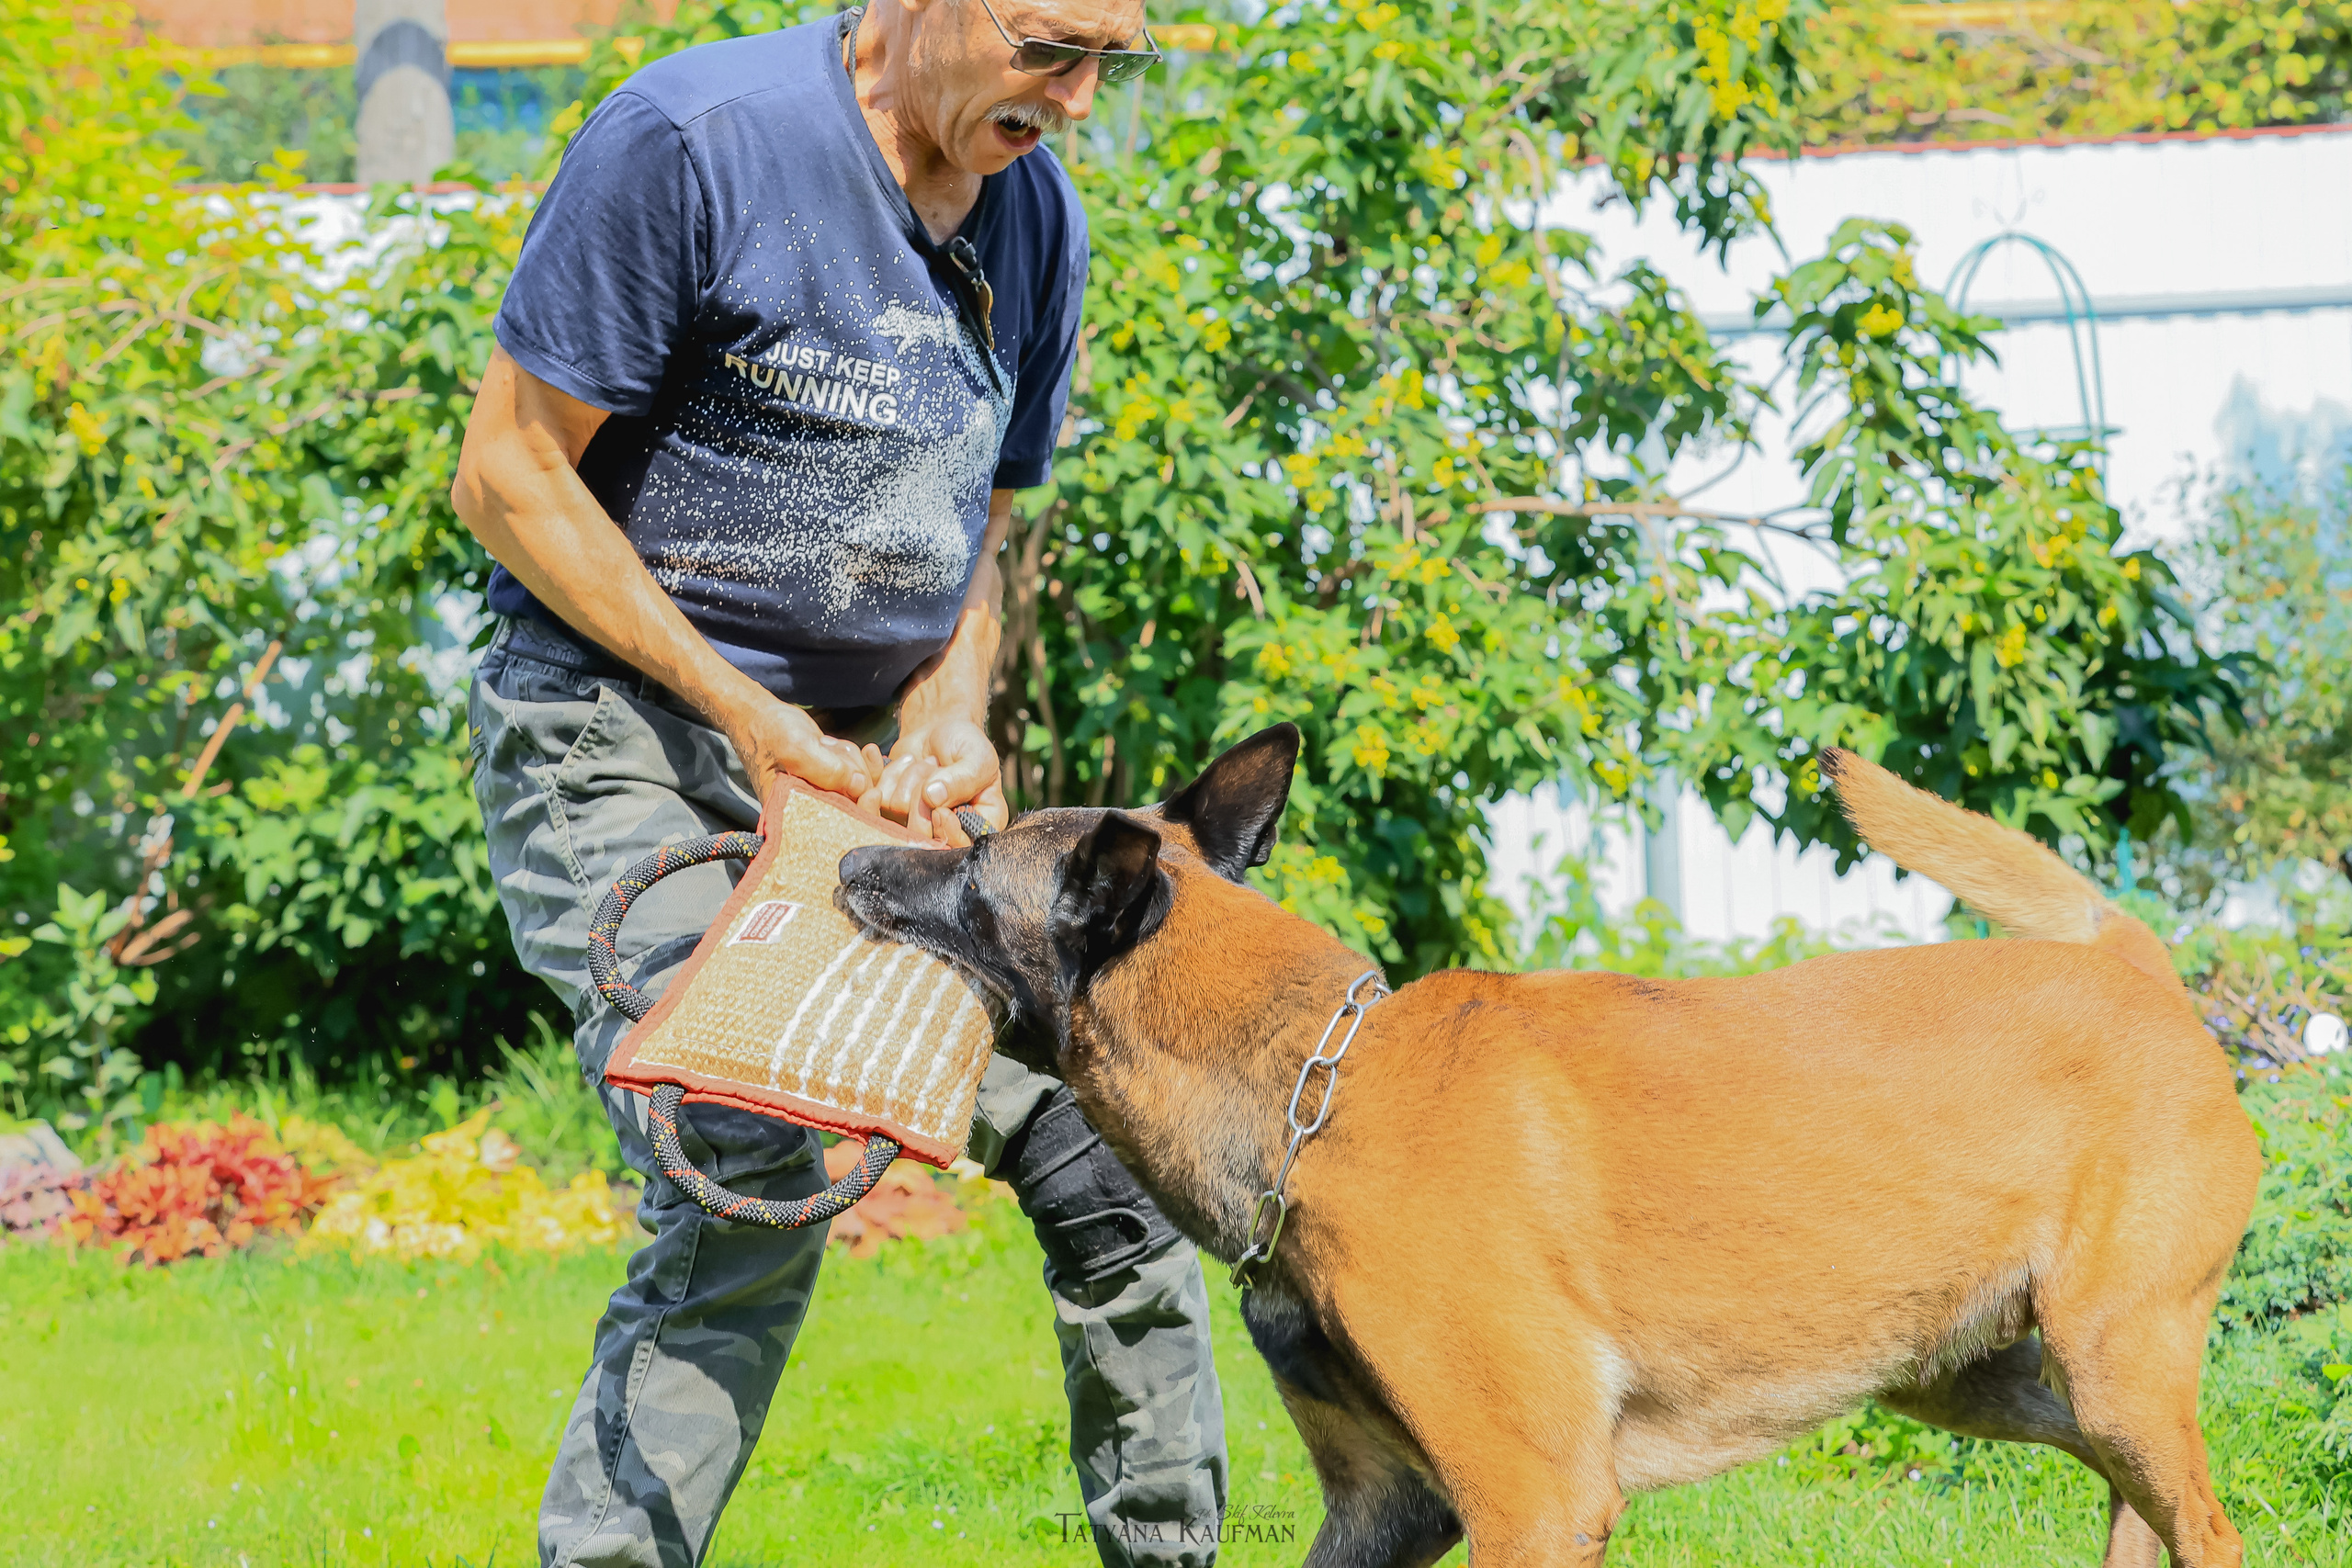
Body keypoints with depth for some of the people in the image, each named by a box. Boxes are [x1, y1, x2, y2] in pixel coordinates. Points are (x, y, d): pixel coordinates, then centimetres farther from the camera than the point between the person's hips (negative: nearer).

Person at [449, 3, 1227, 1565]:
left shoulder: (1036, 219, 6)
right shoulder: (690, 143, -16)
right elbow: (511, 474, -13)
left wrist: (947, 721, -6)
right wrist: (749, 720, -17)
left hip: (872, 753, 7)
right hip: (626, 737, -6)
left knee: (1107, 1138, -1)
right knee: (753, 1197, -23)